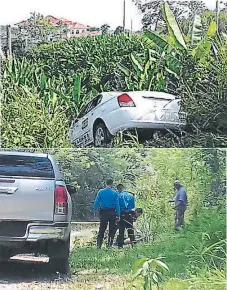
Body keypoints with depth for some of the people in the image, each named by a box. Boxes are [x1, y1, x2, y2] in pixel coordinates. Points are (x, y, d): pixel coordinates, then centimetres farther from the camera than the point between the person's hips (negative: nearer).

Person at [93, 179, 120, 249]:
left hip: (103, 212, 1)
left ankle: (99, 244, 3)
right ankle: (109, 244, 7)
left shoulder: (100, 192, -1)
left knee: (102, 229, 9)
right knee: (112, 230, 9)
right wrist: (118, 215, -2)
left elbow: (96, 202, -3)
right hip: (112, 213, -1)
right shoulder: (115, 193, -4)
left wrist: (95, 211, 6)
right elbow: (117, 205, -5)